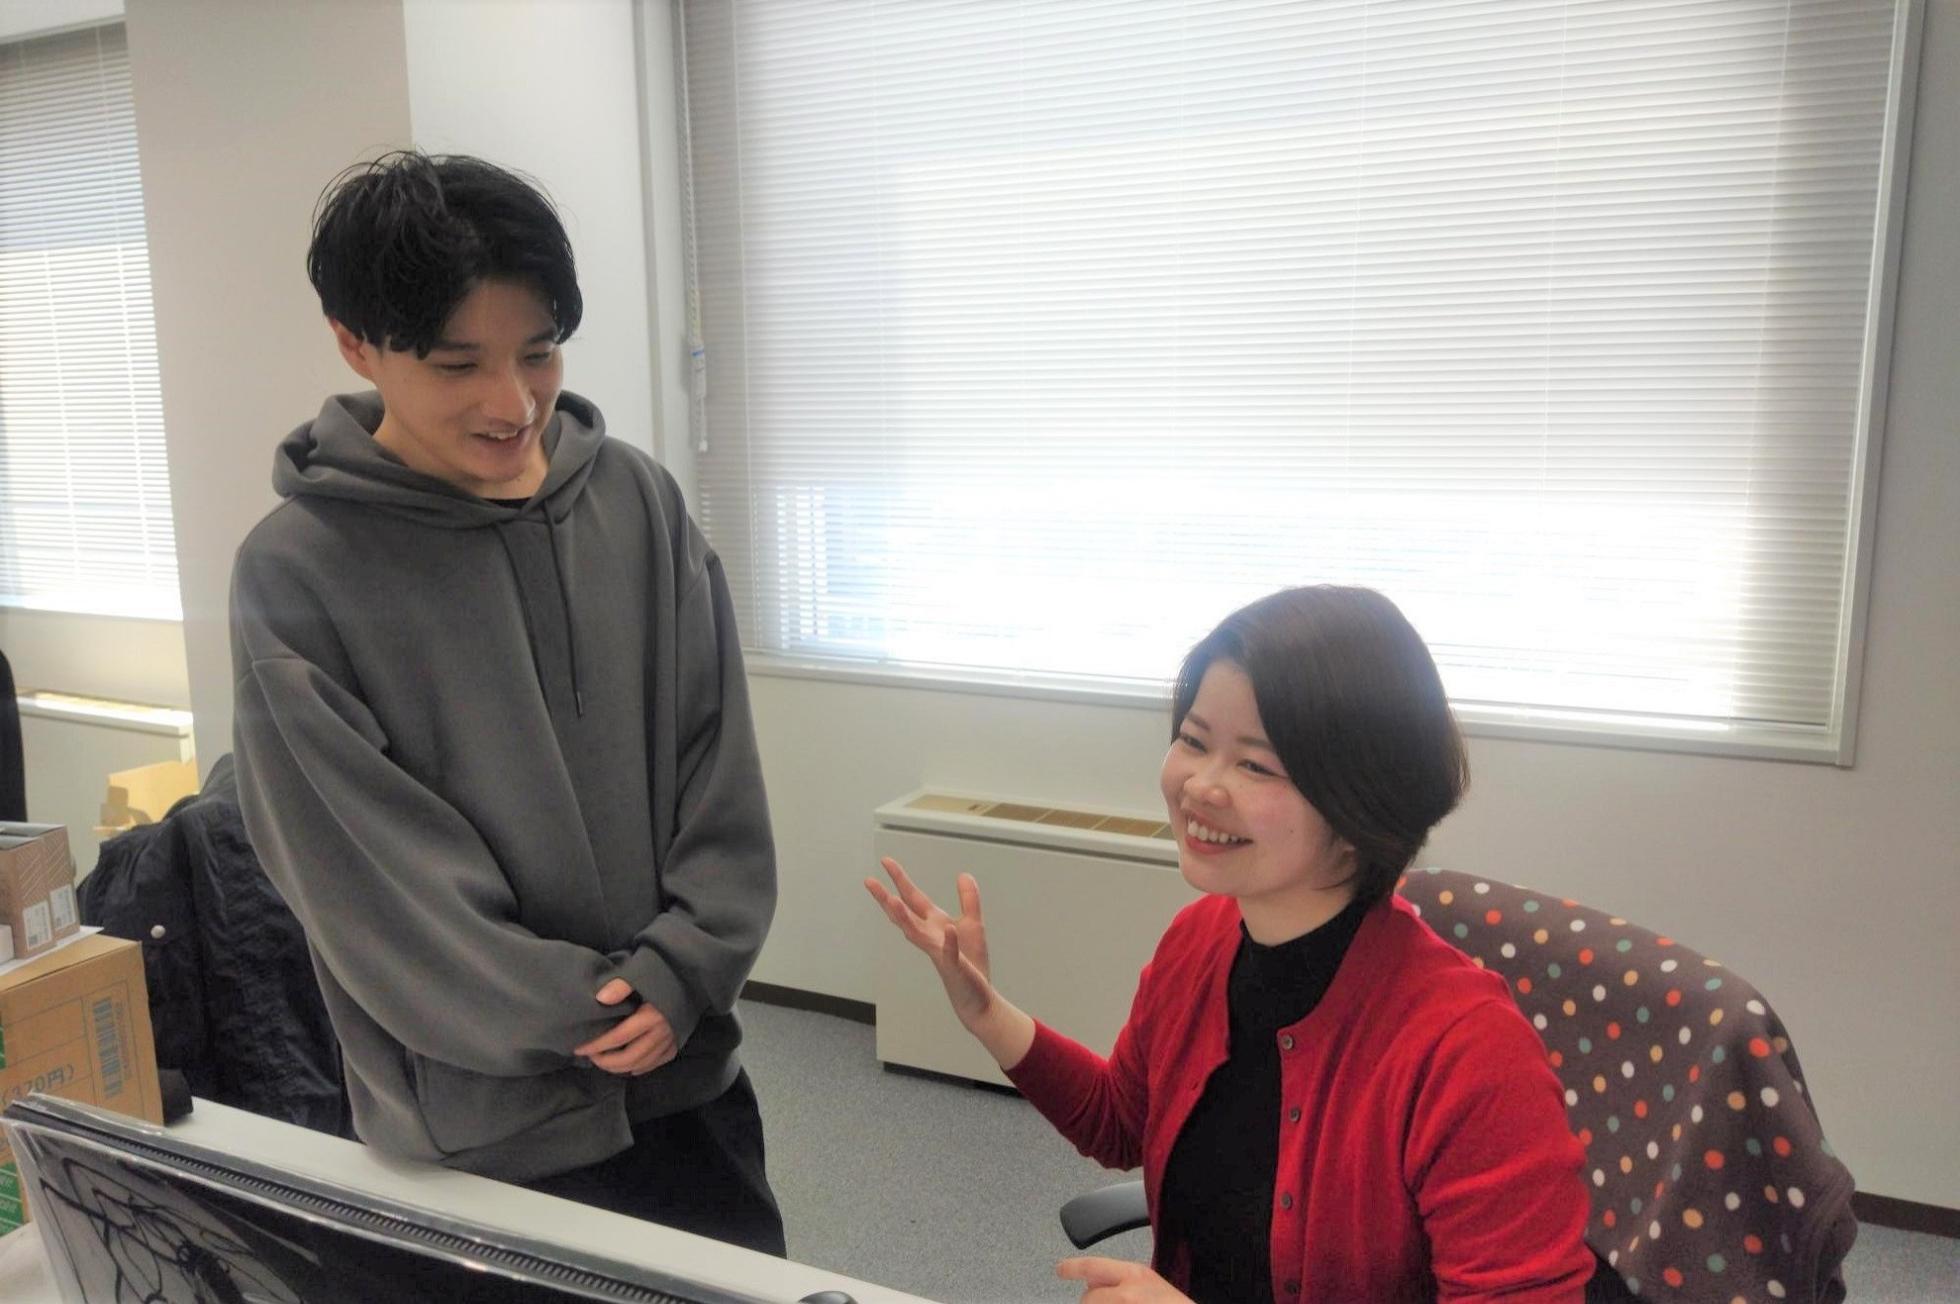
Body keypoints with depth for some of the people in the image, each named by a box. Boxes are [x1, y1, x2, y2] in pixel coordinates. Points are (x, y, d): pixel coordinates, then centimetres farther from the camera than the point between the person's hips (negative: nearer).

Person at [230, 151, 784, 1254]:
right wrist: (592, 1013, -12)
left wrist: (680, 969, -11)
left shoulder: (640, 501, -3)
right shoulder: (297, 575, -12)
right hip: (485, 1124, -3)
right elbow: (368, 877, -13)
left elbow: (719, 767, -2)